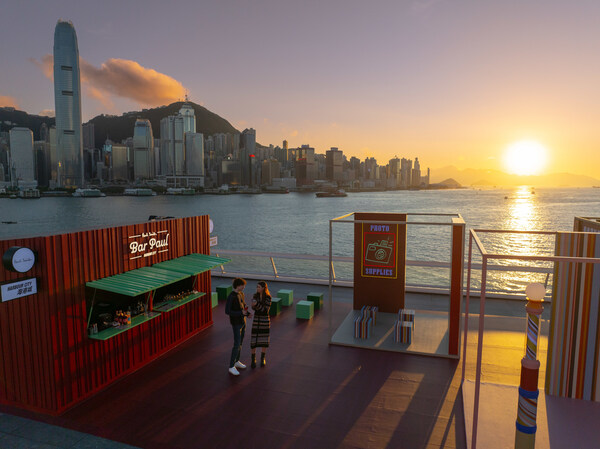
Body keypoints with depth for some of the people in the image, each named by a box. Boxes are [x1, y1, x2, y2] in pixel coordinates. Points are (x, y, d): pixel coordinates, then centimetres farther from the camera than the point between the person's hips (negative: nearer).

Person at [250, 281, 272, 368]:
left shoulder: (268, 297, -13)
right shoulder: (256, 295, -1)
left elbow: (265, 310, -17)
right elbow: (253, 308, 1)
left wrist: (257, 304, -28)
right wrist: (253, 305, -22)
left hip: (265, 320, -2)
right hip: (256, 319, 2)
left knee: (264, 340, 9)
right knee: (253, 341, 0)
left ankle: (263, 359, 28)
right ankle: (253, 359, 18)